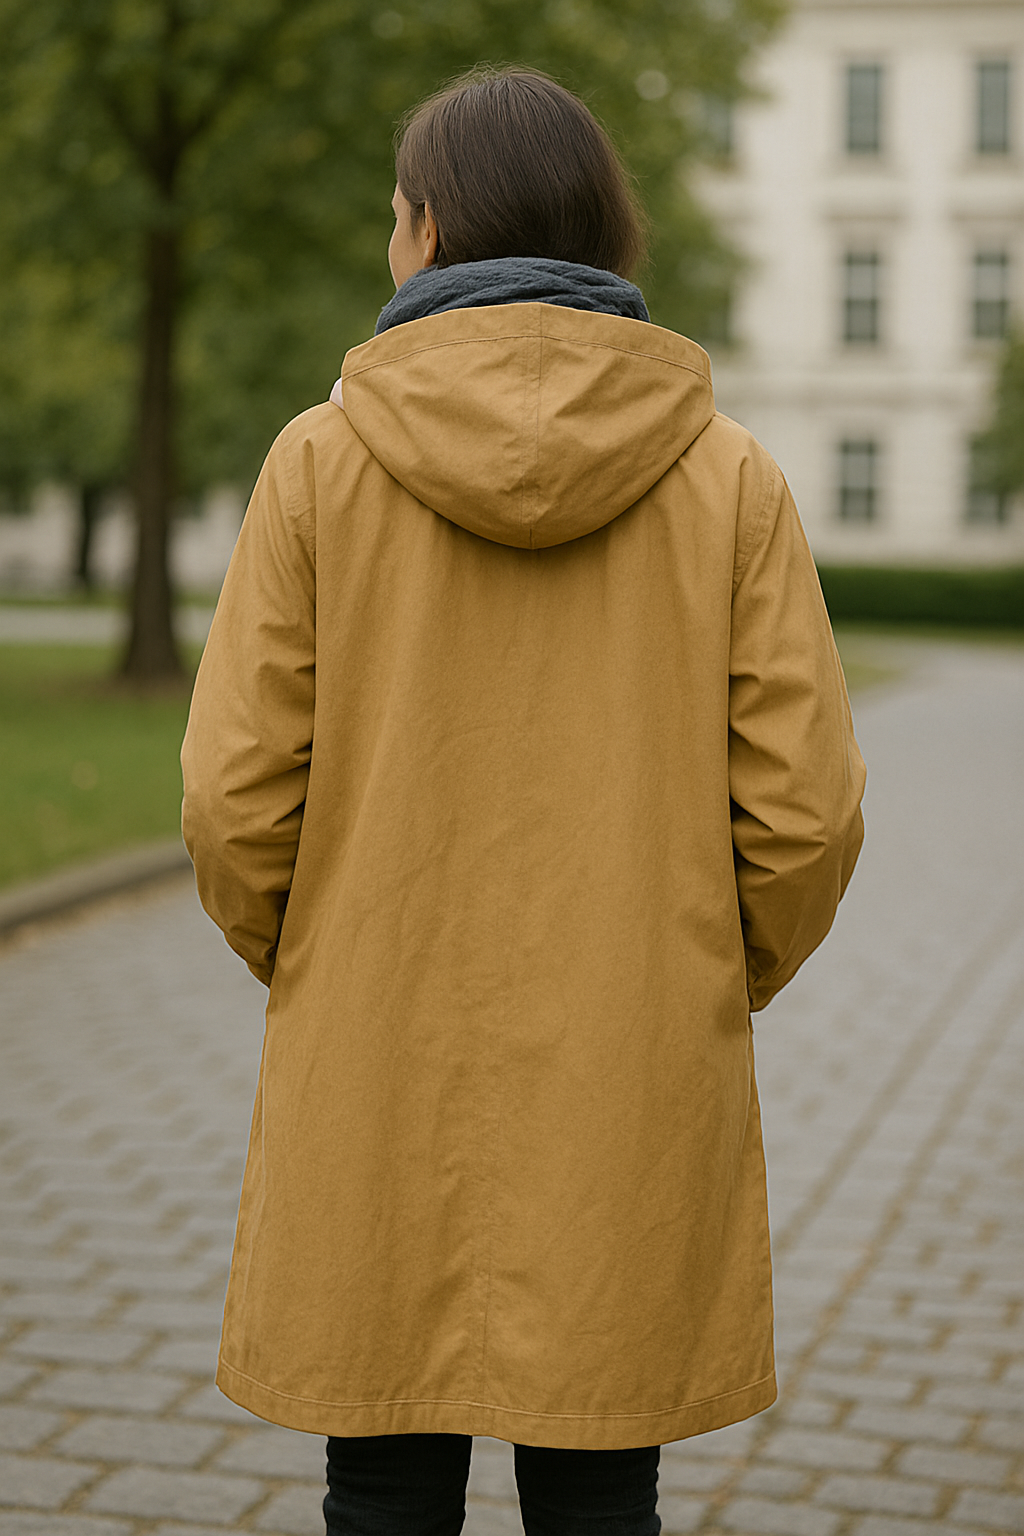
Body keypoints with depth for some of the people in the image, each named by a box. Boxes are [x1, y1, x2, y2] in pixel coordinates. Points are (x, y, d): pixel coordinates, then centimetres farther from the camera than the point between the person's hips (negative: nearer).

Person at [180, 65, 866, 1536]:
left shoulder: (325, 456, -5)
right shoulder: (726, 474, -2)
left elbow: (239, 795, -6)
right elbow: (804, 812, -5)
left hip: (378, 1089, 0)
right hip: (635, 1104, 1)